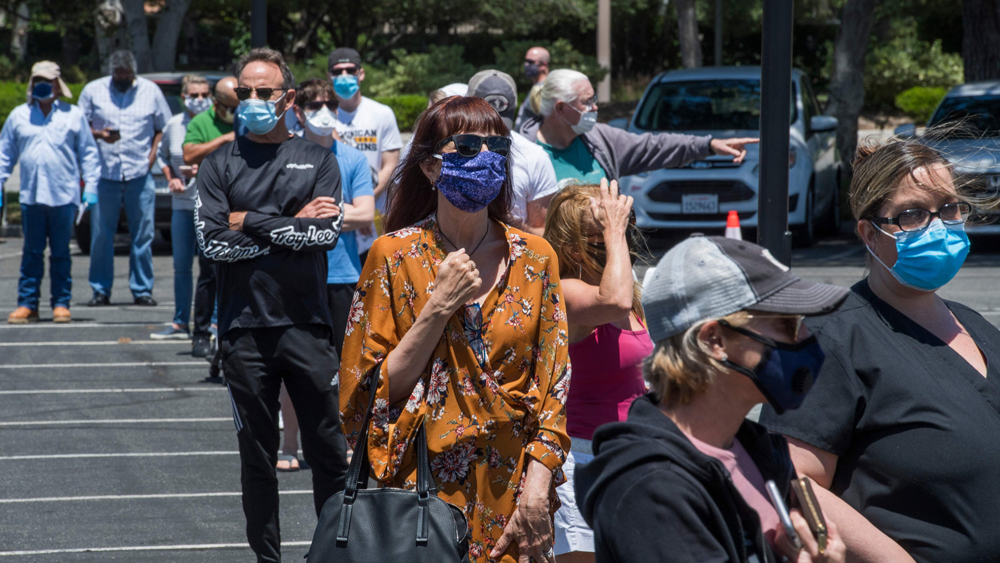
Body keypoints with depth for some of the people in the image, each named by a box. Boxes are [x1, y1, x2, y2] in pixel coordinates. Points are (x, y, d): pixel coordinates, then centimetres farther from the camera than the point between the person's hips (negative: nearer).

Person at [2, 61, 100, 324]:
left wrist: (91, 185, 1)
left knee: (61, 253, 4)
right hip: (31, 196, 1)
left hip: (64, 196, -1)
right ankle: (27, 305, 5)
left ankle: (61, 304, 10)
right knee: (32, 253, 2)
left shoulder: (73, 115, 7)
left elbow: (88, 152, 9)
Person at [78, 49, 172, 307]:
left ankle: (142, 289, 8)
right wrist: (99, 135, -11)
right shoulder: (93, 91, 7)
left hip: (140, 173, 0)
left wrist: (153, 153, 0)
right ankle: (101, 290, 7)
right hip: (104, 172, 0)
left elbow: (163, 127, 14)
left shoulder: (150, 91, 9)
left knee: (143, 234, 1)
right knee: (101, 235, 0)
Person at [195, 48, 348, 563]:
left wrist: (251, 222, -8)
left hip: (307, 325, 0)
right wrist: (292, 227, -7)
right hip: (244, 327, 0)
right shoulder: (219, 165, 6)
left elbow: (328, 232, -8)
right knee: (257, 456, 8)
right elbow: (212, 240, -8)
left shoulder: (317, 161, 7)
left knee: (328, 452, 2)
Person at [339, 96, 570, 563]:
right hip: (421, 485, -2)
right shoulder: (393, 256, -4)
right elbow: (376, 392, -6)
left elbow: (553, 388, 2)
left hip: (508, 489, 2)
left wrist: (535, 491, -9)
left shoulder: (534, 258, 2)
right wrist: (439, 306, -15)